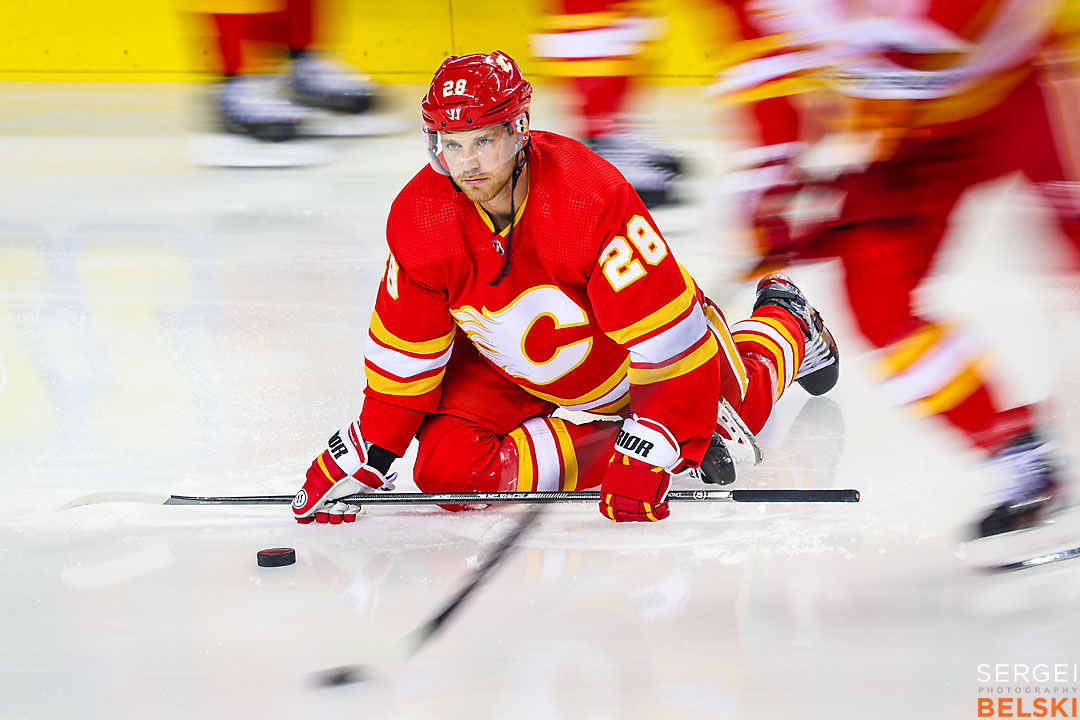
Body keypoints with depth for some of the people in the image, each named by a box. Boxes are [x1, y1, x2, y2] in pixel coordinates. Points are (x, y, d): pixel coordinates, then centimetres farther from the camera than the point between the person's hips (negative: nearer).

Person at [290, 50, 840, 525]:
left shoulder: (592, 198, -39)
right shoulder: (419, 222, -26)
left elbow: (664, 335, -39)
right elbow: (406, 350, -11)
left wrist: (650, 451, -44)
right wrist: (366, 456, -15)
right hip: (513, 365, 3)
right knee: (448, 468, -20)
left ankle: (784, 322, 50)